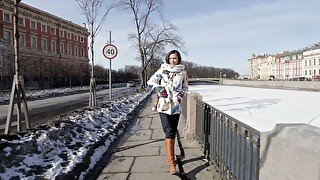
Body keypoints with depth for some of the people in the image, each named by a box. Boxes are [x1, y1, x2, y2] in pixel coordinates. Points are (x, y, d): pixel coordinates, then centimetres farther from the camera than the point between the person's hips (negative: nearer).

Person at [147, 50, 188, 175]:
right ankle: (171, 163, -12)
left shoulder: (183, 72, 7)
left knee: (173, 133, 13)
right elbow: (150, 82, 3)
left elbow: (185, 86, 17)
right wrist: (160, 89, -9)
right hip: (164, 105, -3)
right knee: (169, 133, -12)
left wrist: (181, 94, -1)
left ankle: (170, 155, 34)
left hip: (176, 106, 3)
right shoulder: (162, 70, 1)